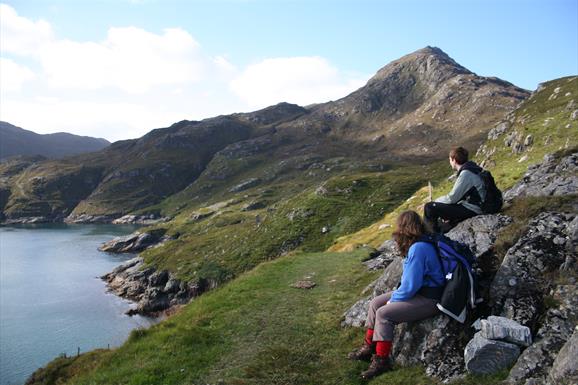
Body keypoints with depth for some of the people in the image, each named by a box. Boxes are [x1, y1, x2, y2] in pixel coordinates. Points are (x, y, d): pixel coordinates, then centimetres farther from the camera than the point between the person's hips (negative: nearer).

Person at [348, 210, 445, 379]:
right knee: (375, 303, 6)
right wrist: (395, 295, 6)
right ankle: (369, 347, 14)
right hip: (417, 291, 10)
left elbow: (411, 285, -25)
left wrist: (393, 300, -10)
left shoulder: (418, 249, -25)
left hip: (428, 300, -10)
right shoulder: (417, 245, 6)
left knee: (384, 313, -20)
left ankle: (381, 360, -7)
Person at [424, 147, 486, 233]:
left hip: (471, 210, -10)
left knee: (429, 208, -14)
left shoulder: (466, 174, -20)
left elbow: (452, 198, -19)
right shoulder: (470, 169, 10)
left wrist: (435, 201, -3)